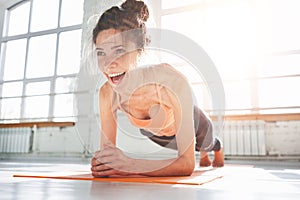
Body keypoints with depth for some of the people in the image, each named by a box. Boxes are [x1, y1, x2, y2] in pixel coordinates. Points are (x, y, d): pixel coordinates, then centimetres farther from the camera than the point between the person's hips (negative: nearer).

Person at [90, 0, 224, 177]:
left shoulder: (172, 81, -47)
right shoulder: (107, 94, -34)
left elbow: (188, 164, -47)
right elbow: (107, 153, -26)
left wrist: (130, 165, -61)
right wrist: (100, 164, -50)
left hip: (192, 125, -3)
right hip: (152, 133, 3)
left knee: (208, 145, 33)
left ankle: (219, 149, 75)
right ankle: (203, 155, 71)